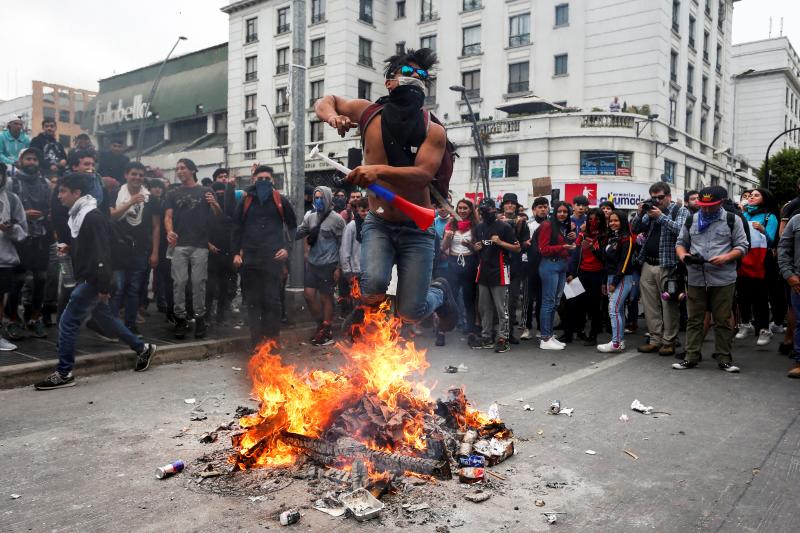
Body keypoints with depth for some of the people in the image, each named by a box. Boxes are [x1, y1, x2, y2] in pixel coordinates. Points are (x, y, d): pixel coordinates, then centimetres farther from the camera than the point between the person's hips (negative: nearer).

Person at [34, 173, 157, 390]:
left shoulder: (93, 217, -17)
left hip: (93, 281, -10)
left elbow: (102, 253, -22)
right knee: (105, 318, 17)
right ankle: (142, 349, 28)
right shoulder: (78, 216, 13)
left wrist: (103, 287, -23)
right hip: (86, 279, 10)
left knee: (67, 322, -7)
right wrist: (67, 248, 8)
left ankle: (64, 373, 3)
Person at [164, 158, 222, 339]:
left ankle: (200, 318, 7)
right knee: (179, 282, -2)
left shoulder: (205, 191, 9)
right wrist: (169, 232, -15)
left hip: (200, 245, -1)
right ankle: (180, 318, 4)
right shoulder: (173, 194, 16)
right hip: (179, 245, 2)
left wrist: (214, 204, -19)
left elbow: (218, 216, 4)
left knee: (199, 282, -1)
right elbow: (168, 216, 6)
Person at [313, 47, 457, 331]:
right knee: (373, 292, -27)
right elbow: (324, 101, 19)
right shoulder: (368, 112, 4)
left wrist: (379, 170, -34)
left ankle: (439, 291, 31)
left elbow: (422, 174, -19)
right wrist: (332, 116, -5)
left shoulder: (433, 131, -4)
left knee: (410, 316, -3)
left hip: (417, 230, -1)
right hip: (378, 224, 1)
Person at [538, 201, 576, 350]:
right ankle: (545, 339, -2)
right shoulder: (548, 225, -8)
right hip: (550, 265, -8)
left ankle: (550, 335, 19)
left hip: (562, 266, 8)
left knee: (556, 302, 11)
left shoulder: (566, 227, 15)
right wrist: (563, 247, -22)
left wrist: (572, 239, 3)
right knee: (549, 302, -6)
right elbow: (543, 249, -13)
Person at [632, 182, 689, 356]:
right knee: (650, 305, 7)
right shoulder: (651, 211, 17)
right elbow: (635, 230, 14)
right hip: (648, 264, 5)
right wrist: (640, 214, -2)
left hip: (667, 265, -5)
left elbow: (680, 229, -14)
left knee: (669, 305, -3)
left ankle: (668, 342, 4)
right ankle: (655, 340, 14)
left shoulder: (681, 211, 3)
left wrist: (661, 216, -15)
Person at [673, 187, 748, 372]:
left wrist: (725, 257, -15)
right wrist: (683, 255, -5)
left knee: (723, 320, 4)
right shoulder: (690, 221, 13)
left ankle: (724, 358, 14)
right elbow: (680, 243, 18)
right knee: (694, 319, 6)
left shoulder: (732, 220, 4)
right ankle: (691, 357, 13)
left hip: (723, 279, -2)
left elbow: (742, 246, 2)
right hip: (695, 279, 2)